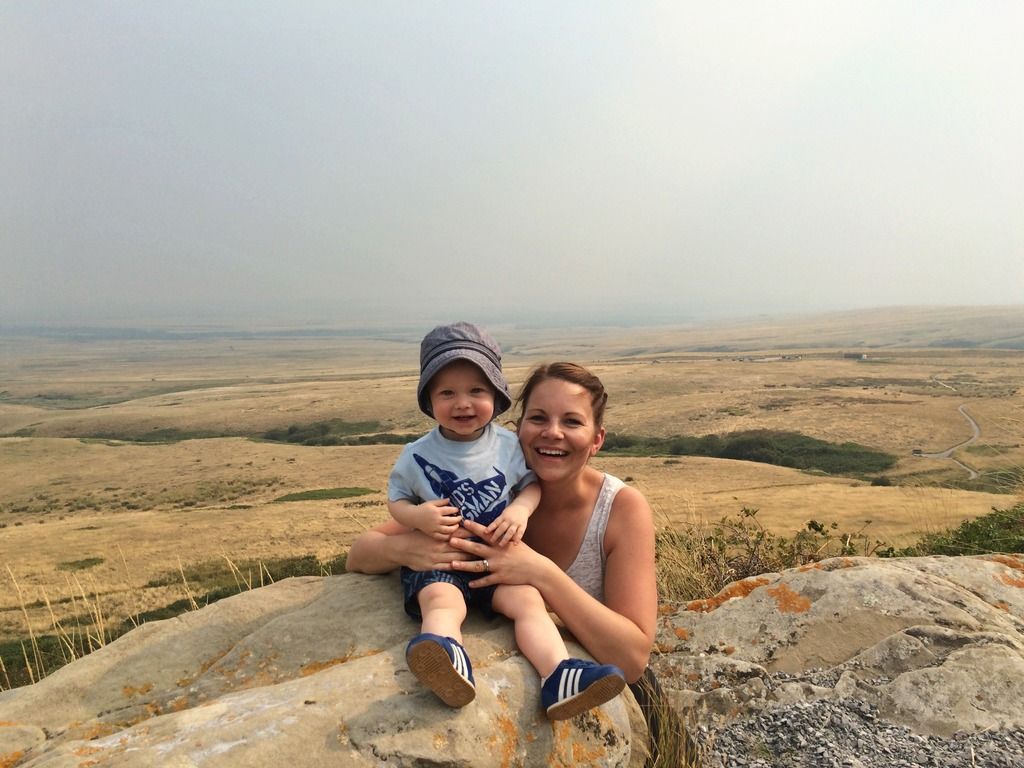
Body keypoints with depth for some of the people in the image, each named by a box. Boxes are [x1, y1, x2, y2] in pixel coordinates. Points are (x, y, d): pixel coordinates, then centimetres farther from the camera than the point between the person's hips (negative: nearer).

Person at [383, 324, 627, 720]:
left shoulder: (508, 446, 1)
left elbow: (532, 482, 10)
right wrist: (417, 516, -17)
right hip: (437, 560, -2)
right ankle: (450, 663, -61)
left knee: (528, 599, -23)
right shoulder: (418, 456, -2)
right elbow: (396, 500, 6)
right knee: (440, 600, -33)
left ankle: (559, 677, -35)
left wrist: (521, 509, -13)